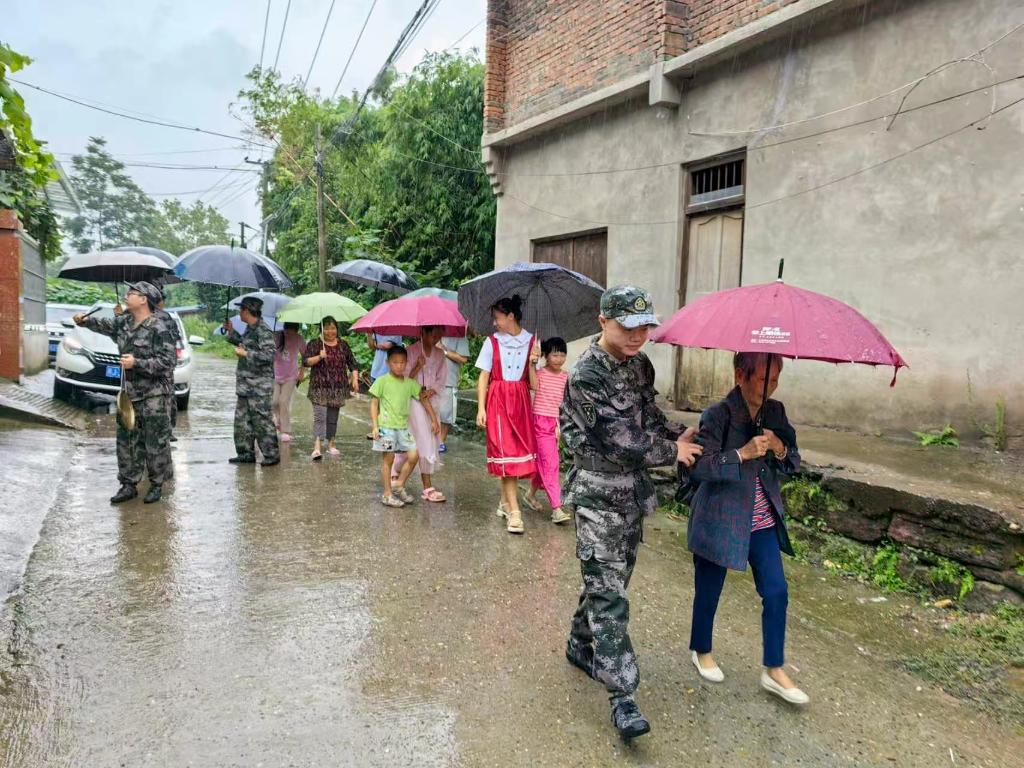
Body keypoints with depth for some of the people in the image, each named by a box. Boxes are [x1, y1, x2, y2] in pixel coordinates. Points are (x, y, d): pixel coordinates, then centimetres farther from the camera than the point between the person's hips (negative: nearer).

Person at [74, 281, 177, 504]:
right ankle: (129, 485, 22)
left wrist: (137, 363, -21)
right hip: (128, 393, 8)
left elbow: (168, 361, -18)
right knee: (126, 440, 12)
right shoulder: (124, 322, 10)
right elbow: (105, 325, 25)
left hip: (153, 395, -8)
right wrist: (85, 321, 7)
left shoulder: (158, 329, -14)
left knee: (155, 442, 0)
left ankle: (157, 485, 14)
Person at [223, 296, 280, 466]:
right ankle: (246, 454, 21)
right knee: (242, 420, 13)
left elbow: (269, 355, -23)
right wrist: (231, 331, 28)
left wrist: (245, 354, -20)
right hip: (245, 384, 10)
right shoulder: (249, 329, 14)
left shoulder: (263, 331, -15)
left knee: (262, 421, -5)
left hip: (259, 387, -10)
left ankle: (272, 455, 4)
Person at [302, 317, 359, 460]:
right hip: (319, 387, -3)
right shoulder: (314, 344, 1)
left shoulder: (343, 345, 11)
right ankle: (317, 447, -18)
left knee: (333, 417, 10)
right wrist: (319, 357, -22)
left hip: (338, 388, 4)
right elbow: (305, 362, -7)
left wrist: (355, 379, 2)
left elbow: (352, 364, 14)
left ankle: (331, 445, 21)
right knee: (320, 416, -13)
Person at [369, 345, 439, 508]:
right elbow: (374, 403, -4)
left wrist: (434, 420, 9)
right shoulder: (382, 381, -5)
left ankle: (399, 486, 18)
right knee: (388, 459, 2)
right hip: (386, 426, -4)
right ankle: (387, 494, 13)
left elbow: (424, 400, 12)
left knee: (414, 456, -1)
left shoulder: (410, 383, 6)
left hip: (403, 426, 4)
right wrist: (375, 426, -9)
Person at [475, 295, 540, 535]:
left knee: (520, 450, 4)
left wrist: (532, 362, -14)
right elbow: (484, 377, 1)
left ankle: (506, 502, 23)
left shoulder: (531, 342, 4)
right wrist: (481, 407, -5)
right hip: (498, 400, -2)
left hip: (521, 401, 2)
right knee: (505, 452, -7)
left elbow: (533, 384, 2)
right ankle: (514, 511, -7)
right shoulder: (492, 342, 2)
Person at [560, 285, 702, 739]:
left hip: (634, 489, 8)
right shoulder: (586, 376, -19)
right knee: (608, 593, -6)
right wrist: (674, 451, -12)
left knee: (610, 579, 18)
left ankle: (579, 643, 39)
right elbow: (622, 440, -21)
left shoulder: (639, 364, 5)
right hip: (598, 493, -7)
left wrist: (677, 434, -4)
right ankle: (622, 695, -2)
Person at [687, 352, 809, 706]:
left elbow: (793, 464, 6)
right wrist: (743, 453, -33)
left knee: (776, 592, 5)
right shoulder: (718, 415, -16)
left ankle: (774, 670, 21)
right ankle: (700, 651, 36)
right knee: (709, 591, 11)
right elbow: (699, 466, -23)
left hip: (763, 522, 5)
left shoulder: (775, 412, 2)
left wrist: (779, 449, -16)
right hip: (719, 521, -5)